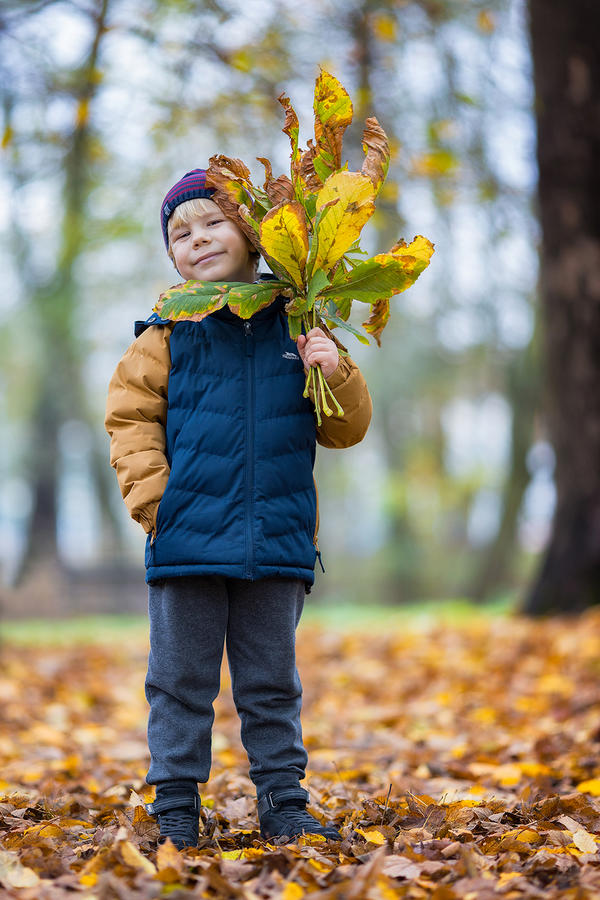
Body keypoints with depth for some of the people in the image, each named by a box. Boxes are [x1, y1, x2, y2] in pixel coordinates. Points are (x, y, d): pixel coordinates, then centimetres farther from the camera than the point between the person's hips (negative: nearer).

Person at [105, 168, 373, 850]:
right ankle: (175, 806, 17)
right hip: (187, 541, -1)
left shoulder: (295, 330, 6)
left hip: (278, 542, 1)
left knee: (272, 684, 10)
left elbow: (345, 430, 9)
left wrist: (337, 375, -10)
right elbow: (131, 419, 6)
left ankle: (283, 803, 21)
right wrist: (154, 499, -6)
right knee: (181, 681, 7)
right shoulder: (168, 334, 3)